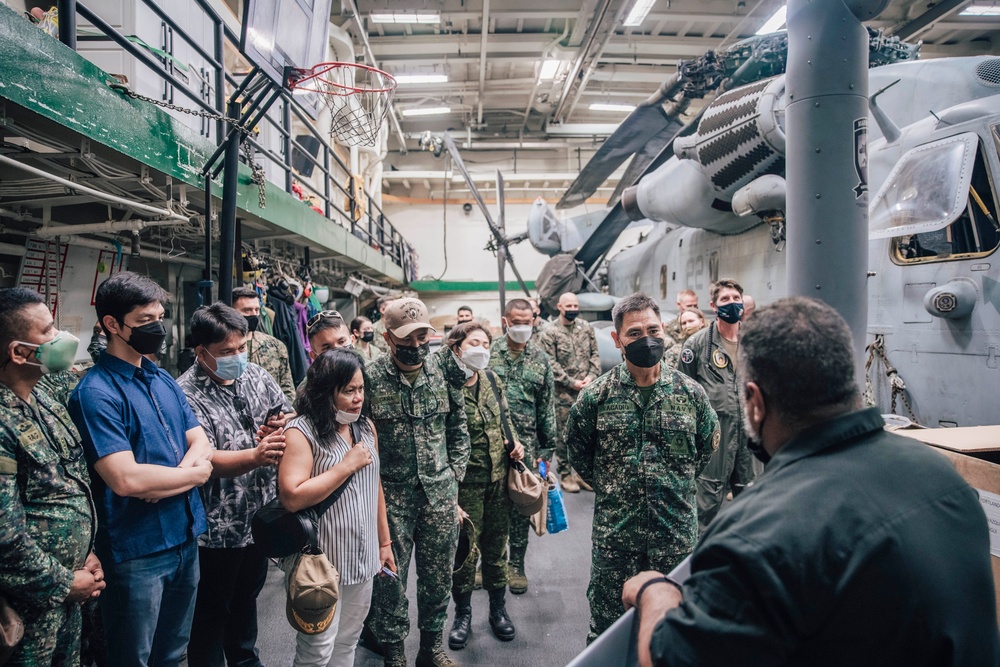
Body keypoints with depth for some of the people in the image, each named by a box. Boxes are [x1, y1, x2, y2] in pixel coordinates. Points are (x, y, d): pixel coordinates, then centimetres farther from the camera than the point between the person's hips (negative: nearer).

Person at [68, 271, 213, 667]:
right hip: (136, 550, -6)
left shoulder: (164, 380, 7)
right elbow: (125, 479, -25)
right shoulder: (96, 392, -17)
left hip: (185, 539, 7)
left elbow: (201, 443, 4)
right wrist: (196, 473, -11)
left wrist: (166, 481, -16)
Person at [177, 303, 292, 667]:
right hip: (217, 528, -6)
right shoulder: (186, 394, -19)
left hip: (259, 517, 7)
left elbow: (287, 413, 11)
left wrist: (281, 424, -13)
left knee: (247, 597, 27)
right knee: (212, 613, 14)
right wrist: (256, 456, -43)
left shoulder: (255, 374, 1)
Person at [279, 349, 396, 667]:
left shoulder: (366, 427, 5)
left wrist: (384, 542, 13)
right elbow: (292, 498, -24)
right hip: (323, 561, -6)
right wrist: (347, 466, -21)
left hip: (363, 557, 6)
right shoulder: (301, 432, -15)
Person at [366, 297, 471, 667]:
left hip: (441, 493, 3)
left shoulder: (445, 371, -2)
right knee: (390, 578, 11)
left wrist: (455, 474, 4)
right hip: (391, 497, -2)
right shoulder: (370, 377, -11)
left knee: (439, 575, 15)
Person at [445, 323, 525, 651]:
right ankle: (463, 614, 31)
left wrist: (514, 444, -1)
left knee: (496, 546, 17)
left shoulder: (491, 380, 3)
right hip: (466, 484, -5)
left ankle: (498, 608, 36)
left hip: (499, 479, 5)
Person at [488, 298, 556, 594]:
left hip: (526, 446, 1)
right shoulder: (489, 354, -1)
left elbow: (547, 408, 5)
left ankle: (516, 564, 24)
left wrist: (546, 448, 2)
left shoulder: (540, 359, 4)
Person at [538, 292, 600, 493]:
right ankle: (565, 474, 15)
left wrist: (592, 376, -6)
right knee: (564, 434, 3)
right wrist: (571, 383, -13)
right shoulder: (550, 332, -6)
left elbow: (595, 354, 9)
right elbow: (551, 363, -10)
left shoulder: (586, 327, 8)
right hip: (563, 393, -4)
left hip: (587, 391, 4)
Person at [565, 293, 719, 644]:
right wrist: (606, 485, 4)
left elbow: (708, 441, 12)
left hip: (677, 528, 1)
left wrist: (679, 482, 8)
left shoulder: (690, 391, -4)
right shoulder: (597, 394, -7)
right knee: (606, 617, 14)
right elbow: (577, 447, 7)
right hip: (614, 529, -1)